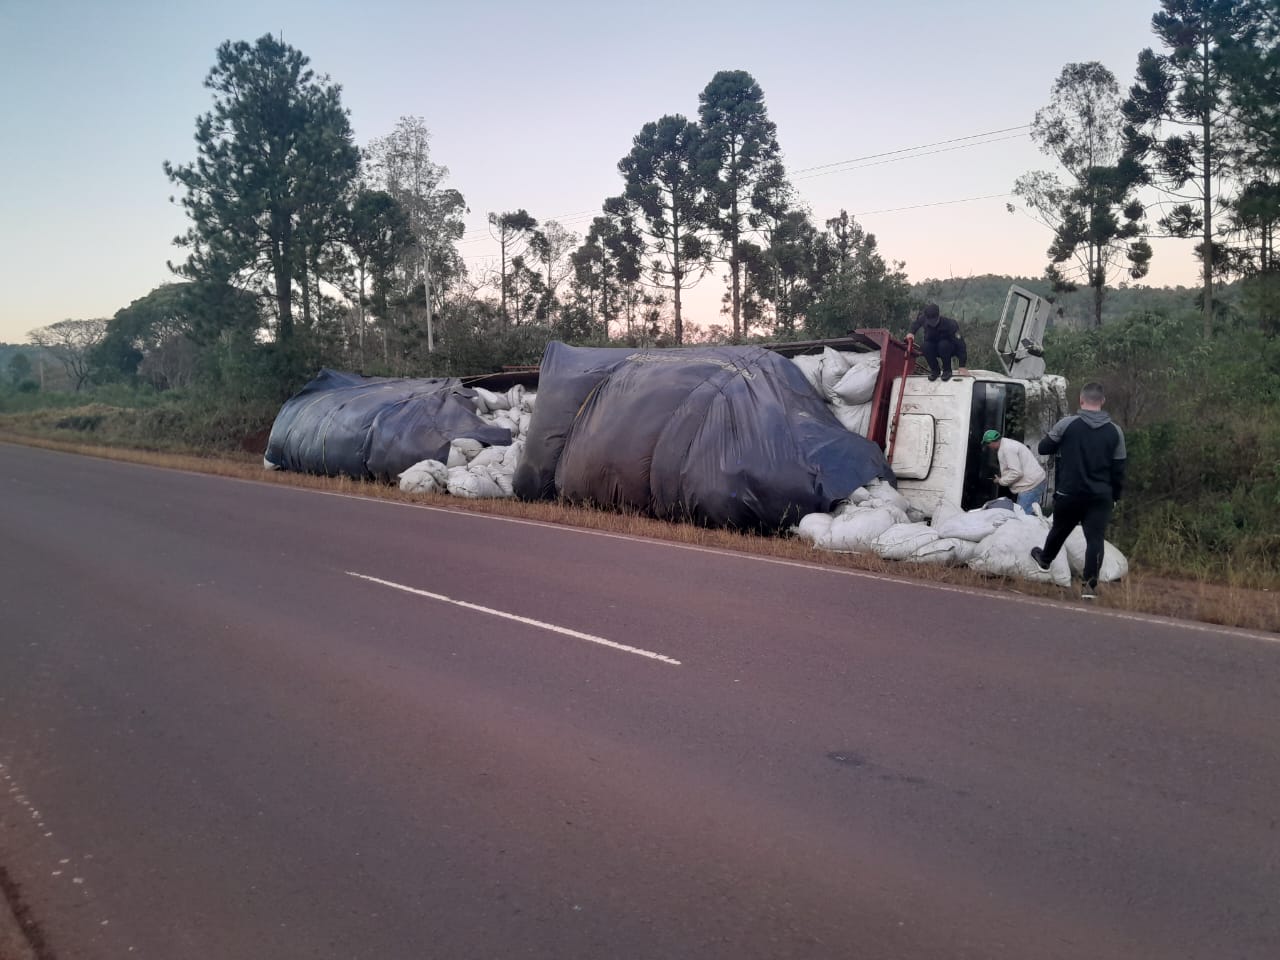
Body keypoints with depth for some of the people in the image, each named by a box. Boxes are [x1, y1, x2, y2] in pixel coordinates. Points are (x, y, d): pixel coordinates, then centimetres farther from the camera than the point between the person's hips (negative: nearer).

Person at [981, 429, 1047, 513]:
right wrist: (1002, 477, 14)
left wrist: (1001, 481, -8)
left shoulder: (1007, 448, -17)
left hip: (1031, 485, -11)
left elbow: (1016, 472, -22)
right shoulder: (1008, 444, 17)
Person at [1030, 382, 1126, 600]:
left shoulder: (1066, 424, -11)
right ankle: (1090, 585, -7)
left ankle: (1045, 558, 47)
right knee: (1095, 538, -1)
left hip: (1069, 492, 0)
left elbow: (1043, 448, 1)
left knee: (1059, 530, 21)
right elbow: (1119, 469, 3)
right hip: (1100, 496, 0)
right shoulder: (1115, 431, -1)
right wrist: (1115, 495, 14)